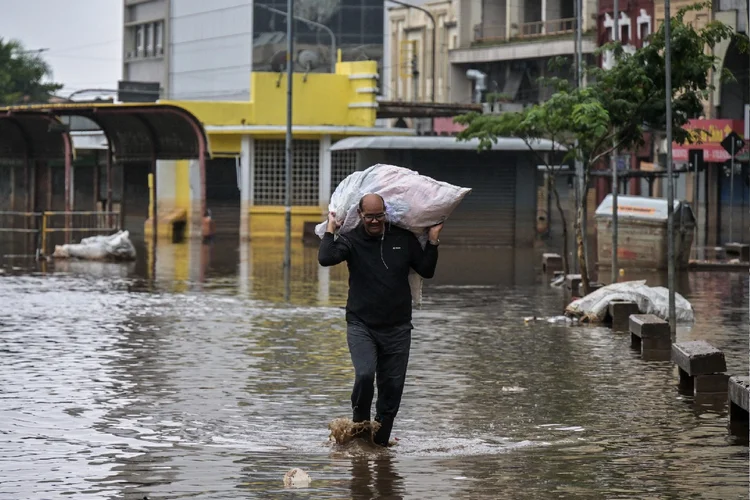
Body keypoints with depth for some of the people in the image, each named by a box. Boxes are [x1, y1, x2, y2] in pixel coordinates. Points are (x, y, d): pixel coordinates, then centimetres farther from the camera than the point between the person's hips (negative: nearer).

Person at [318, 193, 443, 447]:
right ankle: (360, 425, 0)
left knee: (392, 387, 2)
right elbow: (326, 258, -18)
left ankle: (380, 441, 15)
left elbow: (427, 271, 9)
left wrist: (433, 240, 1)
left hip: (397, 328, 3)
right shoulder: (351, 240, -1)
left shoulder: (404, 239, 6)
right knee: (365, 375, -23)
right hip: (361, 325, -3)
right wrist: (330, 230, -9)